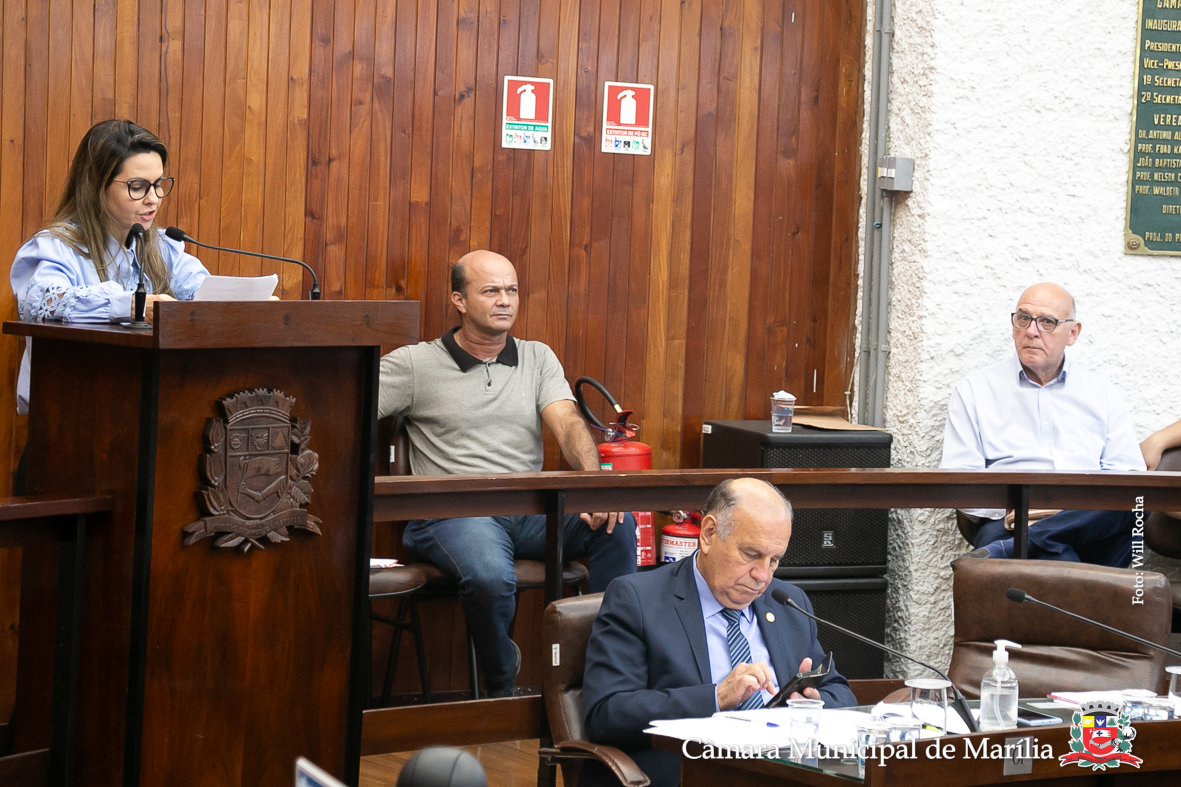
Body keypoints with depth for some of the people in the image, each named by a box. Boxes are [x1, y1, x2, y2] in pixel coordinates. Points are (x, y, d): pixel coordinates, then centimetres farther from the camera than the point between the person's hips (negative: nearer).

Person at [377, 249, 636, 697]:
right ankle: (502, 690, -10)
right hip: (453, 512, -3)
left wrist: (593, 477, -20)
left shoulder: (538, 359, 17)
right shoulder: (416, 364, 6)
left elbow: (568, 424, 2)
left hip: (530, 510, 4)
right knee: (490, 575, -37)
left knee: (618, 526, -25)